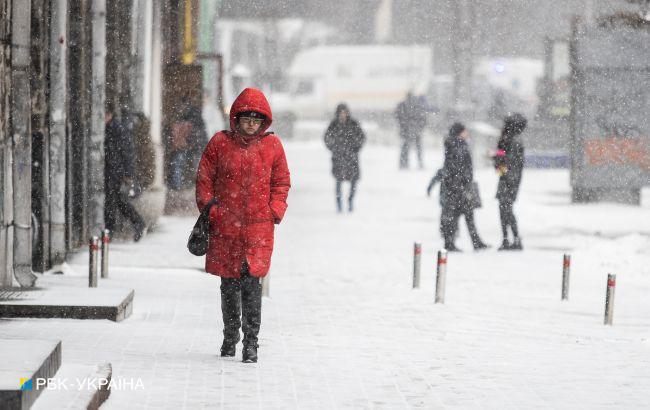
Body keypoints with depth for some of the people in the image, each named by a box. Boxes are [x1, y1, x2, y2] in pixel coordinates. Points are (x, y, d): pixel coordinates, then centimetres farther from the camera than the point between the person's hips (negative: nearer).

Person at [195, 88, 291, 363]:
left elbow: (281, 182, 12)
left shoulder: (272, 145, 5)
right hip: (225, 226, 1)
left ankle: (251, 341, -6)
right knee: (229, 285, 10)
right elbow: (204, 179, 7)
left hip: (258, 226, -1)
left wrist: (275, 210, -1)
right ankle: (230, 336, 25)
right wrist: (208, 210, -1)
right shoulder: (220, 143, 3)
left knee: (251, 282, -11)